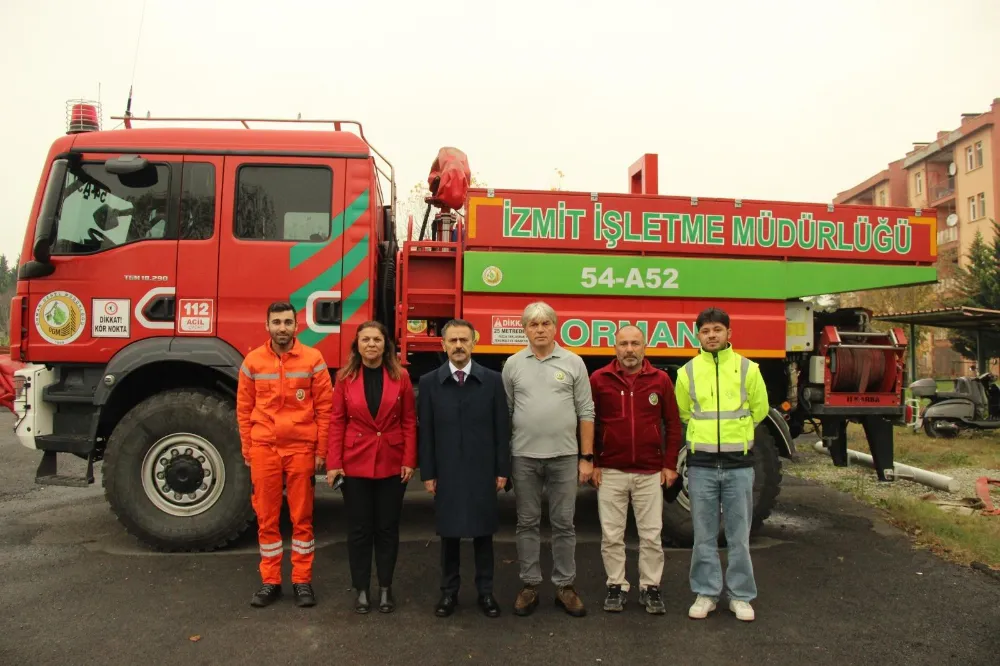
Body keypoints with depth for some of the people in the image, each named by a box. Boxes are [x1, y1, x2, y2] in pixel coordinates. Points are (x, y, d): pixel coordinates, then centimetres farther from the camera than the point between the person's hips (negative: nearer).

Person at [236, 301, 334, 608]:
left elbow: (324, 408, -2)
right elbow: (244, 410, 8)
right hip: (264, 449, 2)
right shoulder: (252, 361, 3)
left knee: (302, 517, 7)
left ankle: (302, 581, 20)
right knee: (266, 518, 10)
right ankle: (270, 582, 23)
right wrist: (247, 451, 6)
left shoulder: (313, 359, -3)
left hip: (301, 448, -2)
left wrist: (321, 451, -4)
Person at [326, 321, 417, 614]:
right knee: (359, 529, 8)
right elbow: (337, 422, -1)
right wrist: (333, 463, -7)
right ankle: (361, 589, 23)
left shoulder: (400, 376, -1)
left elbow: (409, 421, 0)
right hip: (355, 464, 0)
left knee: (387, 528, 10)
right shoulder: (345, 377, -1)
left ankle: (385, 588, 25)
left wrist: (409, 460, -6)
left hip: (392, 464, 0)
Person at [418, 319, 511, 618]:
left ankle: (485, 591, 23)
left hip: (482, 472, 0)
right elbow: (425, 432, 1)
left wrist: (502, 470, -2)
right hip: (446, 473, 0)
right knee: (449, 534, 9)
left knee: (483, 533, 9)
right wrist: (427, 473, -2)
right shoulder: (429, 383, 1)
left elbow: (501, 429, 1)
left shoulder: (492, 380, 0)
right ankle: (449, 591, 23)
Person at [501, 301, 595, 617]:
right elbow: (504, 411, 6)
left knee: (564, 524, 8)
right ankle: (529, 585, 22)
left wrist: (587, 457, -2)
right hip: (524, 457, 1)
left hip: (564, 457, 0)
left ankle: (565, 586, 21)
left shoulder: (573, 363, 1)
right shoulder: (513, 364, 3)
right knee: (527, 523, 10)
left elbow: (586, 412, 2)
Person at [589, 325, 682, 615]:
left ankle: (650, 588, 22)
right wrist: (593, 463, -2)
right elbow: (589, 423, 2)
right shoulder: (599, 379, -1)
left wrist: (670, 465, 2)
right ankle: (616, 586, 22)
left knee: (651, 535, 7)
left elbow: (673, 424, 5)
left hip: (651, 472, 1)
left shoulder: (661, 380, 1)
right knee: (611, 535, 7)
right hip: (610, 472, 0)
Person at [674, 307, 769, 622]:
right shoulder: (687, 372, 1)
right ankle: (706, 593, 21)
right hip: (701, 465, 1)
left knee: (739, 535, 8)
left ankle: (740, 595, 21)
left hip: (738, 464, 0)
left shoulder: (748, 369, -1)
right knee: (704, 536, 8)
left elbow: (759, 409, 12)